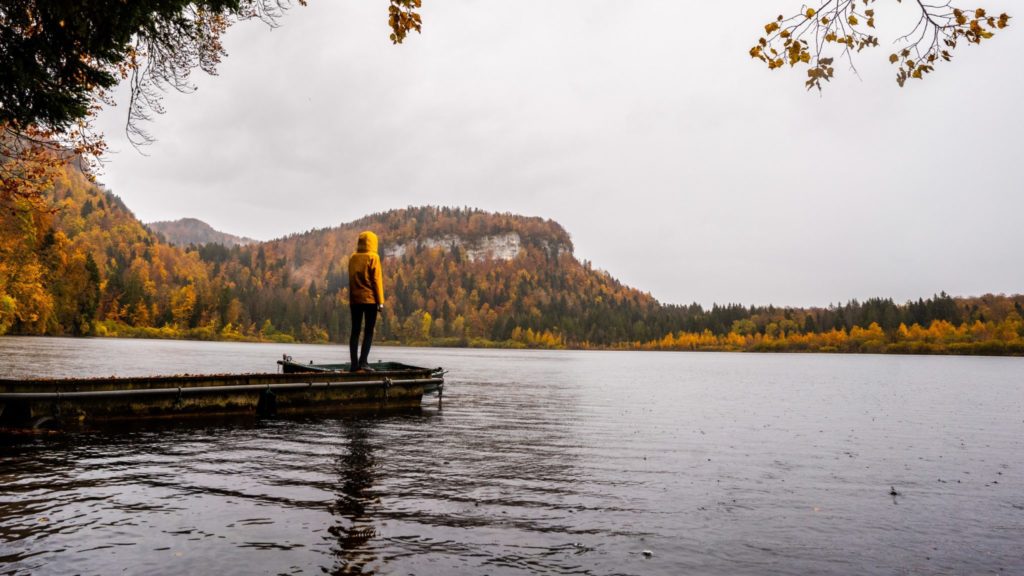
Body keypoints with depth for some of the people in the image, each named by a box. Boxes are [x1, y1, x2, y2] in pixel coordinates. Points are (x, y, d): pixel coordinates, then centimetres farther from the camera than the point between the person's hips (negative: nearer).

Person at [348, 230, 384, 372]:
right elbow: (377, 280, -7)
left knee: (355, 331, 6)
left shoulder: (352, 258, 9)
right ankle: (363, 362, -10)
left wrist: (351, 297, 15)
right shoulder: (373, 258, -5)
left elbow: (351, 279, 12)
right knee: (368, 331, -2)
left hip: (354, 299, 5)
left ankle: (354, 364, 4)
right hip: (370, 299, -5)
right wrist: (380, 301, -6)